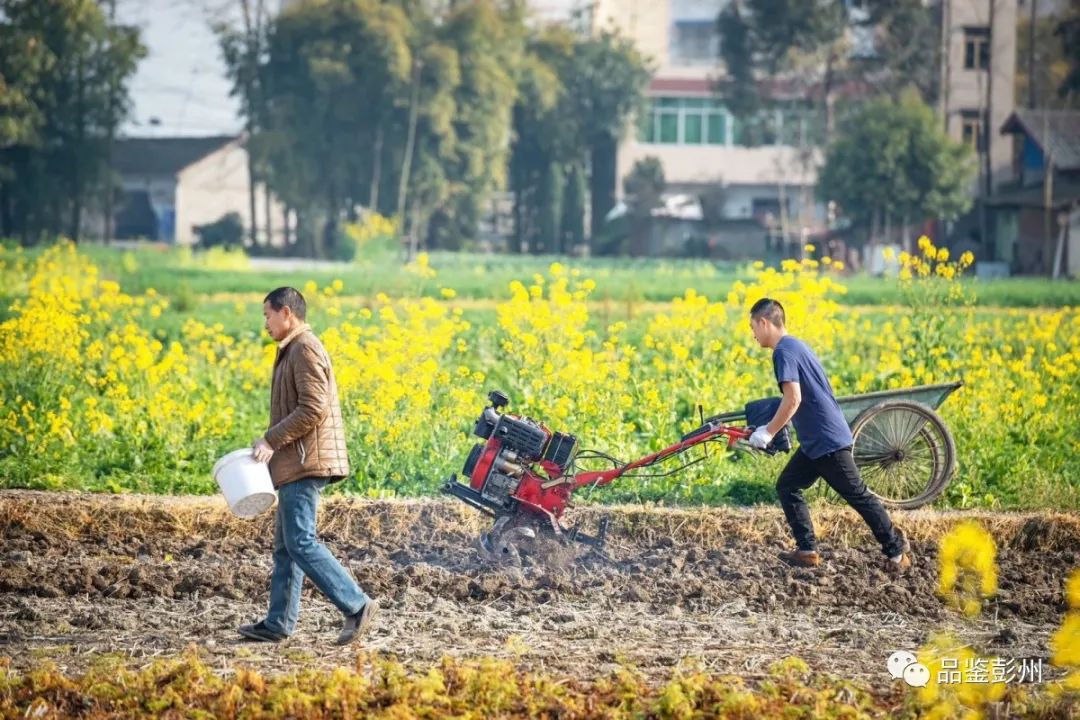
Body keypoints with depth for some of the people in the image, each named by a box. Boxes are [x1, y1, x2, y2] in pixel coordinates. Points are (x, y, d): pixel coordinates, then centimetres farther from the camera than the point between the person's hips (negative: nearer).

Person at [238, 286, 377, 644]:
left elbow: (313, 409, -21)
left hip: (305, 463, -11)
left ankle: (356, 605, -14)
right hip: (296, 463, 11)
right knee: (285, 544, 10)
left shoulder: (305, 349, -12)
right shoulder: (293, 350, 21)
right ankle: (278, 623, 11)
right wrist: (273, 443, 14)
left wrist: (271, 439, -18)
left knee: (300, 542, -14)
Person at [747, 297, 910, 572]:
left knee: (858, 495, -3)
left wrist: (768, 432, -16)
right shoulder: (795, 345, 15)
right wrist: (771, 429, 26)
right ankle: (807, 550, 11)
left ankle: (897, 550, 4)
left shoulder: (784, 351, -16)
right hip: (815, 441, 10)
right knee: (787, 487, 11)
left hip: (827, 440, -10)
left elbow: (793, 399, -26)